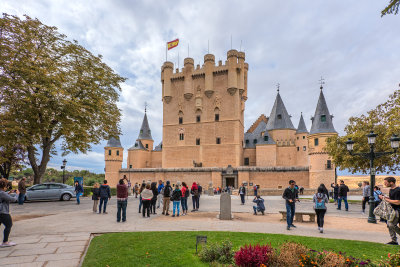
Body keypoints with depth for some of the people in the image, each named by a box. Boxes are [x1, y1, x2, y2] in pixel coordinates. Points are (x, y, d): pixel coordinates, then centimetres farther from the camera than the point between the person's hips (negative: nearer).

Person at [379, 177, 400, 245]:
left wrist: (385, 199, -20)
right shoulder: (391, 190, 11)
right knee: (389, 224, 8)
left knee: (392, 225, -12)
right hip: (392, 210, 10)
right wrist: (385, 197, 5)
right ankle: (394, 240, 17)